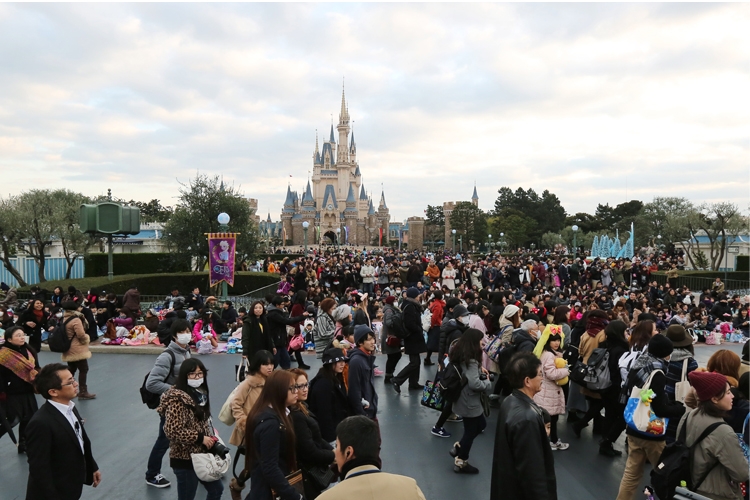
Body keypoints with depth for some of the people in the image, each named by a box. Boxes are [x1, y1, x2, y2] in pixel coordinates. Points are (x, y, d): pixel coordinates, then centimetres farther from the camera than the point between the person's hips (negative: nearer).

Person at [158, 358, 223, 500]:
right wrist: (200, 438, -22)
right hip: (185, 459, -9)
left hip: (202, 455, 9)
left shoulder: (200, 394, 7)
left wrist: (210, 436, 7)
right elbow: (172, 431, -27)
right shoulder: (177, 399, -21)